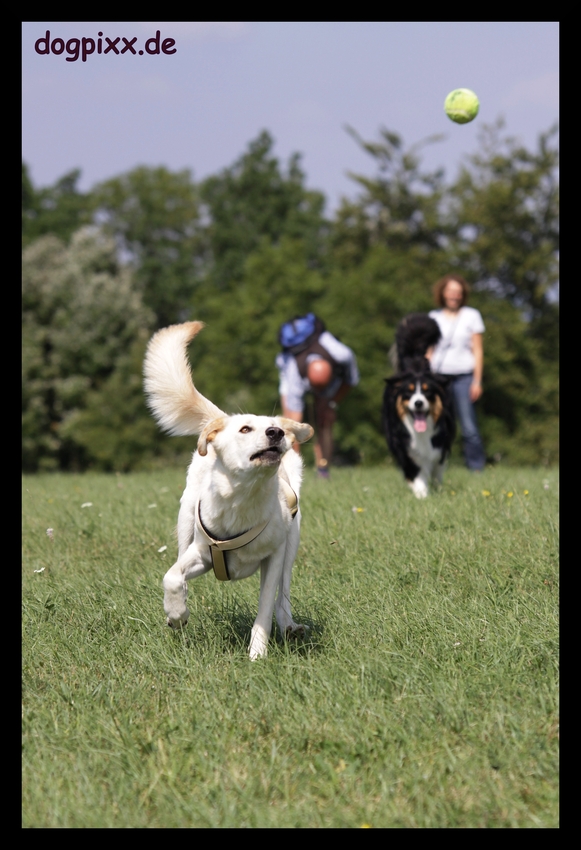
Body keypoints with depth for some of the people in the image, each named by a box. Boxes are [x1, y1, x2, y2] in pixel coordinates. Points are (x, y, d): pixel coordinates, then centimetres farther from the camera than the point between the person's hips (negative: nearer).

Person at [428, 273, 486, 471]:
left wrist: (477, 381, -3)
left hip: (464, 377, -2)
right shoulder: (433, 317, 13)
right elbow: (428, 352, 15)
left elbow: (478, 350, 5)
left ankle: (476, 468, -6)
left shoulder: (471, 315, 7)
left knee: (469, 428, -10)